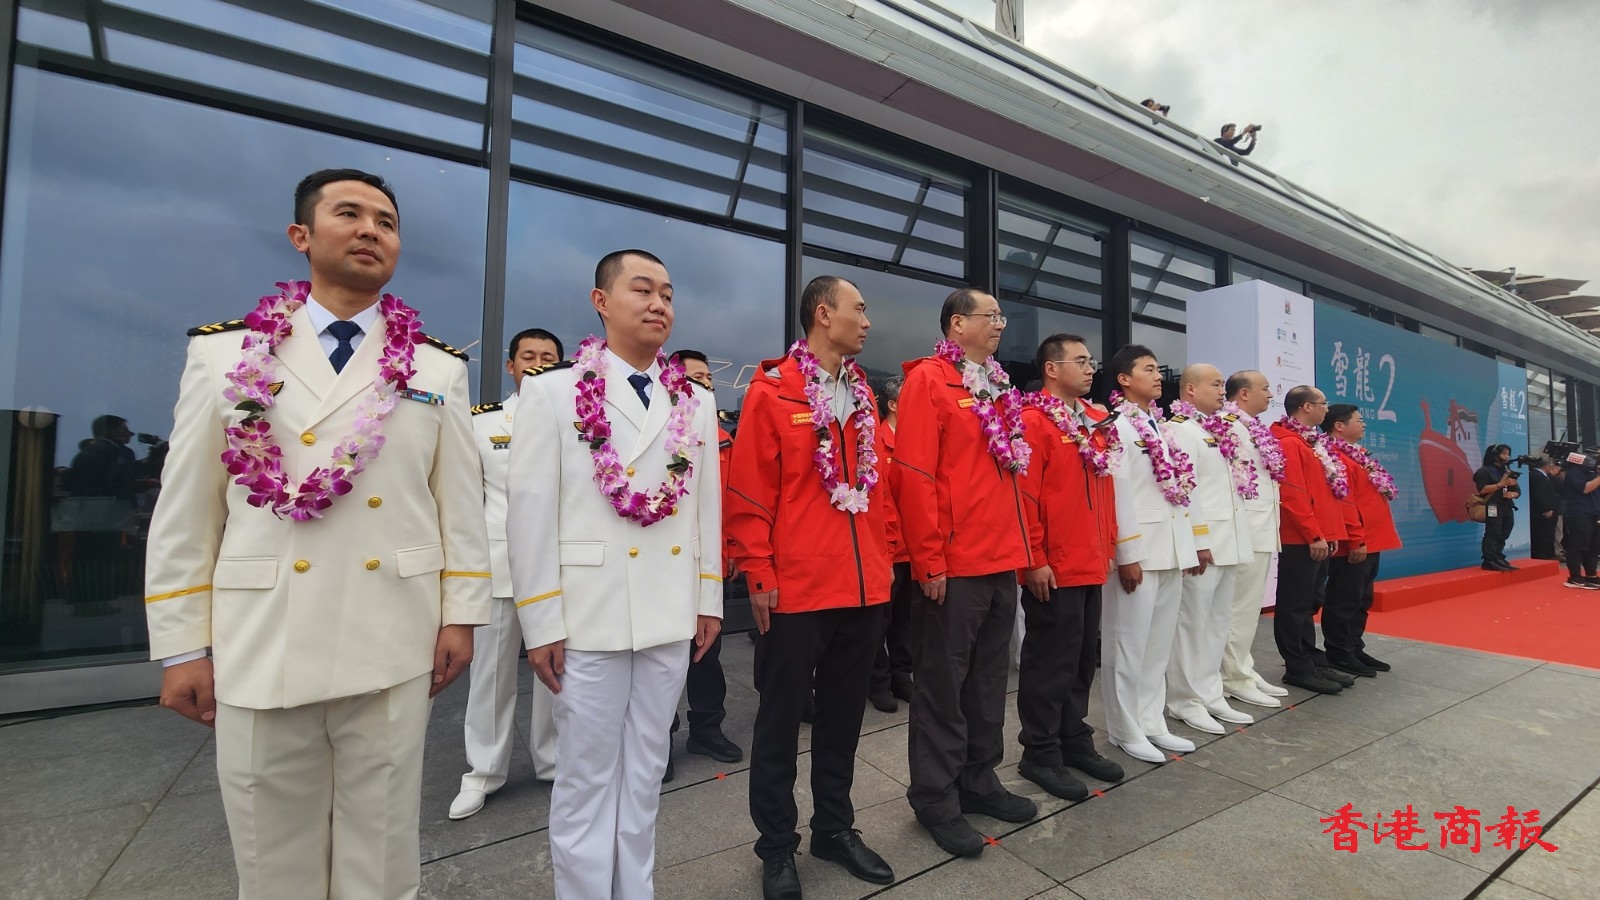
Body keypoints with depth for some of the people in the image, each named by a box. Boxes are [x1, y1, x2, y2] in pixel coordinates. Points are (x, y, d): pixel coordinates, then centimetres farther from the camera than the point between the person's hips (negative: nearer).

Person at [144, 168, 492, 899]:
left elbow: (461, 505, 2)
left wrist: (460, 615, -1)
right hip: (260, 646, 1)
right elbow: (185, 514, 4)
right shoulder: (223, 354, 4)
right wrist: (181, 647, 2)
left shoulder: (438, 369, 3)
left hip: (394, 647, 0)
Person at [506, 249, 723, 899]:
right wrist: (541, 622, -8)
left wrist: (709, 598, 8)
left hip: (671, 616, 4)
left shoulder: (695, 401, 7)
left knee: (645, 774, 18)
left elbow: (707, 506, 8)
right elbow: (530, 514, -6)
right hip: (588, 616, -3)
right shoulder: (551, 392, -4)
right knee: (586, 780, 11)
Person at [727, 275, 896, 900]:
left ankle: (835, 827, 39)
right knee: (781, 718, 10)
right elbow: (749, 491, -10)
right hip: (795, 588, -6)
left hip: (863, 586, 6)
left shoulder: (863, 393, 11)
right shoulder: (772, 391, -7)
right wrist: (759, 574, -11)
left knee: (844, 712, 19)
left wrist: (884, 556, 13)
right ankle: (777, 847, 31)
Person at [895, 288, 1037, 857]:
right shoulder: (928, 380, -8)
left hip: (1002, 561, 8)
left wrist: (1024, 548, 15)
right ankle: (936, 799, 21)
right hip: (954, 566, -8)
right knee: (943, 683, 5)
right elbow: (914, 474, -15)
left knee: (988, 677, 17)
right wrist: (929, 560, -17)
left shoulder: (997, 387, 17)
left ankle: (979, 780, 34)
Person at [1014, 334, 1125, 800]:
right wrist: (1034, 559, -18)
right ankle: (1040, 753, 17)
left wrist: (1108, 545, 15)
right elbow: (1023, 496, -16)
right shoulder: (1033, 421, -11)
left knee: (1084, 656, 17)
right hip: (1053, 569, -8)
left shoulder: (1097, 421, 14)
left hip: (1091, 564, 8)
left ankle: (1075, 739, 32)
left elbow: (1103, 491, 19)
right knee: (1050, 660, 2)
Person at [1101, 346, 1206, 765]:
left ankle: (1151, 722, 28)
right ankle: (1126, 730, 15)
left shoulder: (1163, 428, 16)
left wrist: (1199, 539, 13)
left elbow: (1187, 485, 17)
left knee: (1159, 644, 15)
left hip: (1172, 549, 8)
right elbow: (1117, 493, -16)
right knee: (1129, 645, 2)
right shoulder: (1116, 427, -9)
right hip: (1140, 552, -8)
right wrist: (1127, 554, -19)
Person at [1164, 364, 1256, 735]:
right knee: (1192, 622, -1)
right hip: (1201, 544, -9)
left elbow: (1232, 485, 20)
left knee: (1217, 622, 15)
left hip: (1227, 542, 9)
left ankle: (1210, 694, 26)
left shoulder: (1220, 430, 18)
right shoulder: (1180, 429, -10)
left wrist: (1235, 540, 15)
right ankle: (1186, 700, 10)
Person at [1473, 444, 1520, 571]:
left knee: (1502, 536, 5)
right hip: (1493, 508, -8)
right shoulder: (1484, 471, -4)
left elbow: (1518, 491, 18)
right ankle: (1489, 561, -12)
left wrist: (1512, 494, -4)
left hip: (1507, 508, 8)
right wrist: (1501, 484, -18)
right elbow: (1482, 489, -15)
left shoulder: (1508, 472, 20)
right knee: (1492, 534, -11)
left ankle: (1499, 559, 9)